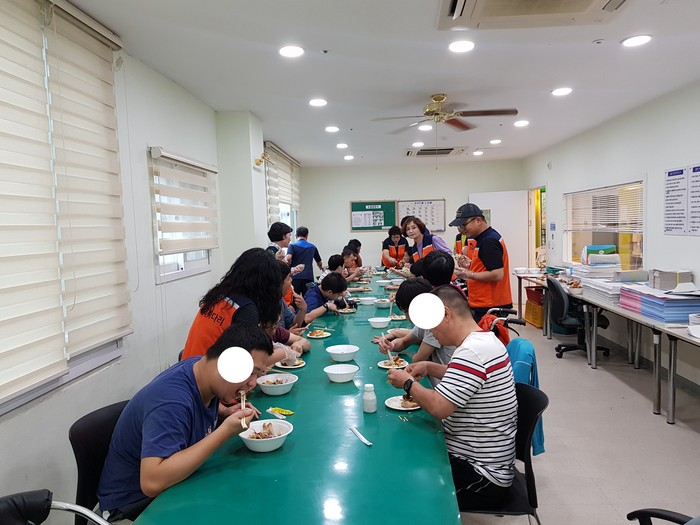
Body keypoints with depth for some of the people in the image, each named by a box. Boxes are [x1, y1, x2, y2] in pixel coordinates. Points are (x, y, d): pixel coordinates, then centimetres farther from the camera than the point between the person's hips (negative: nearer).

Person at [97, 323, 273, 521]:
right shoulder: (171, 400, -32)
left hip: (173, 480, 8)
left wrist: (226, 412, -5)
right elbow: (151, 483, -41)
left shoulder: (201, 365, -8)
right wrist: (224, 432, -37)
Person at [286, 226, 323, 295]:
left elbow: (288, 258, -17)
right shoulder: (312, 247, 14)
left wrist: (289, 266, 4)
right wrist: (321, 267, 51)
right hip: (308, 277, 2)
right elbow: (319, 262, 28)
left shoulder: (293, 246, 3)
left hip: (295, 277, -2)